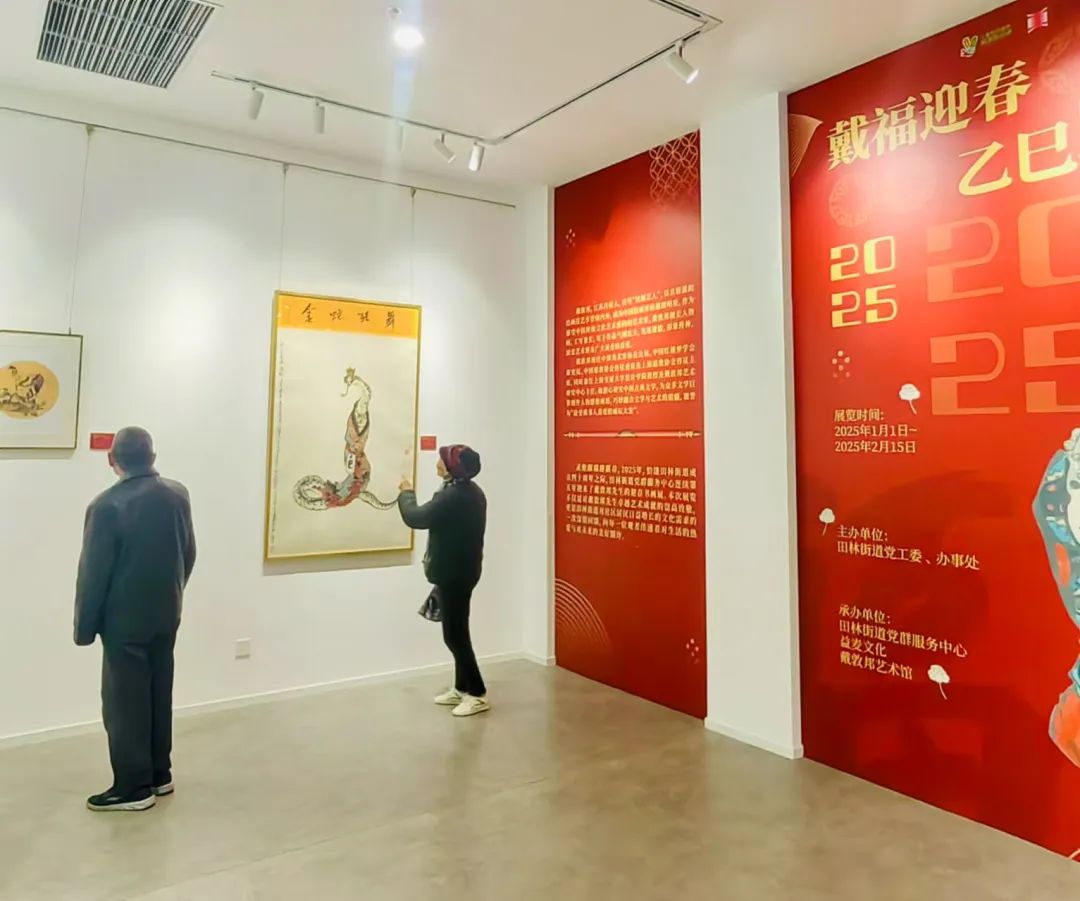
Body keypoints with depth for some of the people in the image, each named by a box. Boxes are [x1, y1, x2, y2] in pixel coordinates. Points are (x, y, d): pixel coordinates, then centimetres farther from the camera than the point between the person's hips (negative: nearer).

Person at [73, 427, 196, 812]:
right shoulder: (178, 495, -1)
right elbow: (188, 554, 8)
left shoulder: (107, 506, -19)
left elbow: (93, 572, -13)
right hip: (167, 614, 6)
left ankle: (134, 787, 15)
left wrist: (84, 626, -2)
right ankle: (159, 775, 27)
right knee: (159, 696, 16)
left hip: (125, 619, -6)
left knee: (125, 703, 6)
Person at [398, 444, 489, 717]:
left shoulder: (453, 496, -24)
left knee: (454, 634, -2)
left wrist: (407, 493, 0)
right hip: (462, 569, 10)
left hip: (453, 573, -10)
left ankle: (477, 694, 5)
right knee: (457, 631, 17)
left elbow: (414, 518, -18)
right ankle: (462, 688, 27)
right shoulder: (470, 491, 8)